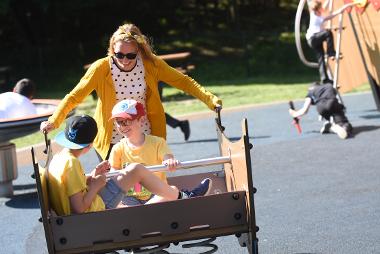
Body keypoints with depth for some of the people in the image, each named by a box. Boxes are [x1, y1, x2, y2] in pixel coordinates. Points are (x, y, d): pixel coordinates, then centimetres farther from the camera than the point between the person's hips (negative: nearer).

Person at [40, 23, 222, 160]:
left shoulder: (151, 64, -9)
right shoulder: (101, 69, -14)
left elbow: (183, 81, -3)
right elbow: (75, 96, -11)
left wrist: (209, 99, -13)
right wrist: (54, 121, -22)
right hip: (112, 142, -1)